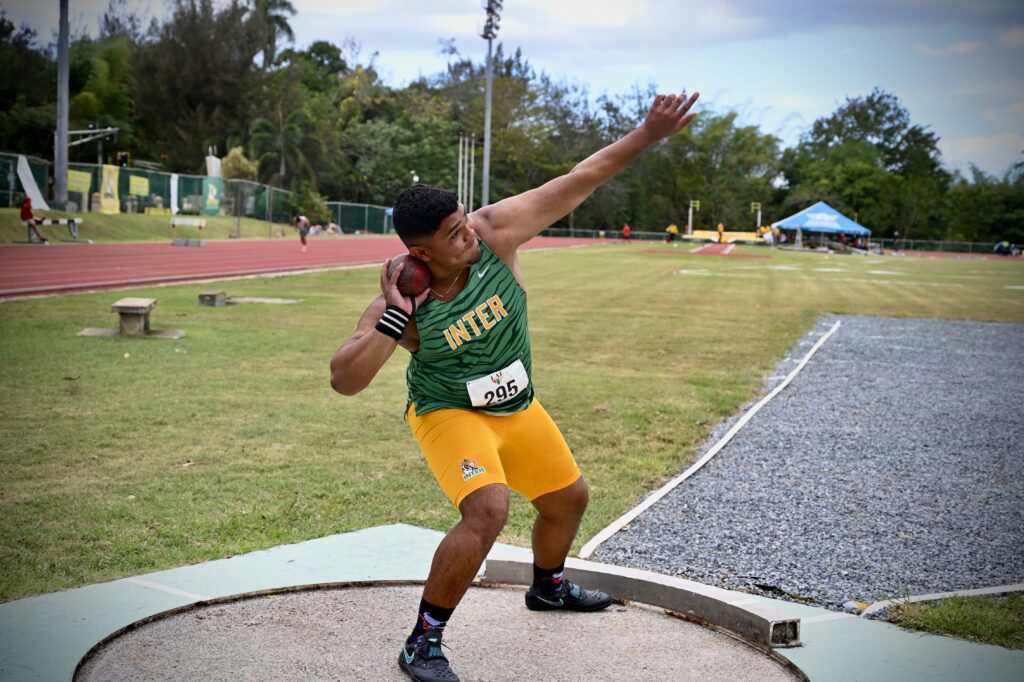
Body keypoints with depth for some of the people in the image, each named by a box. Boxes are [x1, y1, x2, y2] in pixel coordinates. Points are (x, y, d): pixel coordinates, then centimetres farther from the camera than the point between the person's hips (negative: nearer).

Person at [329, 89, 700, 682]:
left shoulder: (496, 230, -23)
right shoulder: (401, 305, -27)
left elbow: (578, 181, -21)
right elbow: (344, 381, -30)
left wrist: (649, 134, -26)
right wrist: (394, 320, -40)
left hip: (518, 407, 6)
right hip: (449, 413, -5)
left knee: (569, 497, 20)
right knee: (488, 509, -30)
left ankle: (548, 587, 52)